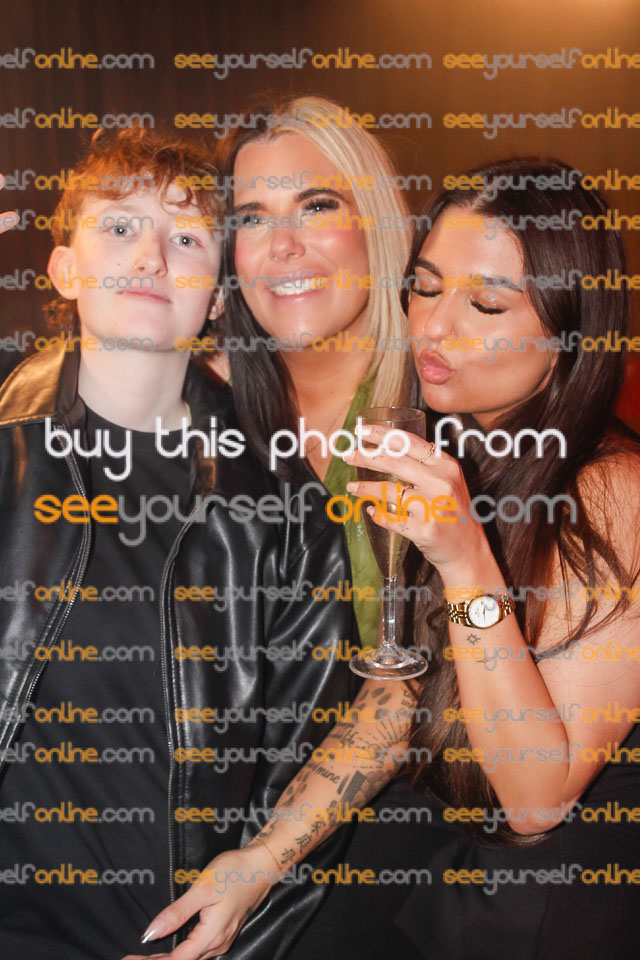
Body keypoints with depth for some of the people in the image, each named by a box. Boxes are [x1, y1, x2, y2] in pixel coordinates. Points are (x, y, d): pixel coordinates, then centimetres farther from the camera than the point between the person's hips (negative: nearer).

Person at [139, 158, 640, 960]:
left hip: (561, 888, -4)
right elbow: (401, 691, -2)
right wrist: (265, 853, -8)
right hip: (420, 840, 5)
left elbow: (536, 798, -24)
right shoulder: (434, 464, -5)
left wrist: (466, 563, -35)